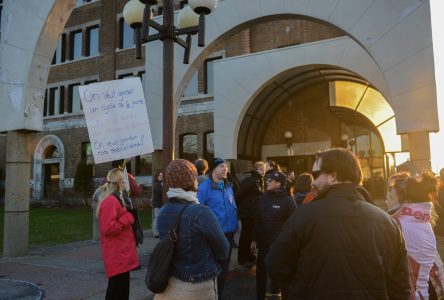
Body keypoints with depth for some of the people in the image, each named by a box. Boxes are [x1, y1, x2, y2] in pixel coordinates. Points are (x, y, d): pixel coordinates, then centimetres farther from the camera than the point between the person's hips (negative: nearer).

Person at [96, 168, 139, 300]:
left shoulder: (116, 199, 14)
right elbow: (108, 228, -25)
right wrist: (127, 218, -18)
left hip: (121, 253, 10)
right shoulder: (110, 201, -20)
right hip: (117, 255, -10)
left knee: (120, 288, 19)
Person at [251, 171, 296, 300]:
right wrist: (255, 239, 10)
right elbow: (258, 220, 9)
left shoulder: (287, 200, -11)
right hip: (264, 242, 5)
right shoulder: (263, 198, 4)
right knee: (260, 272, 10)